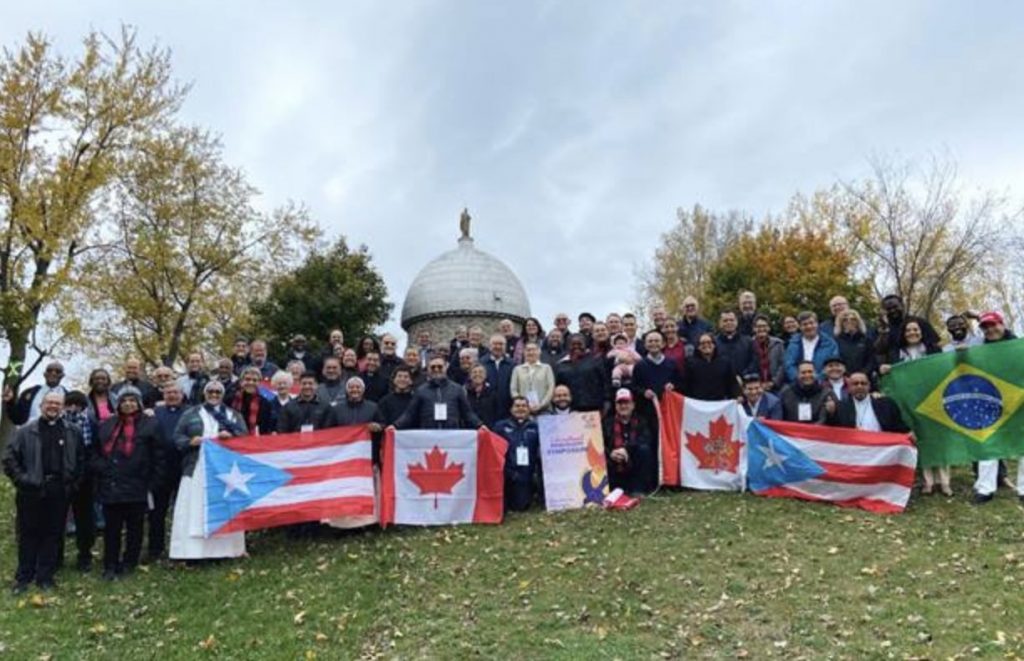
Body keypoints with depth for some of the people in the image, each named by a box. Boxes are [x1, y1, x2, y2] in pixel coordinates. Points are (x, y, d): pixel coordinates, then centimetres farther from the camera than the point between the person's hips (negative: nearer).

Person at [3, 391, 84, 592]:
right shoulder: (26, 431, 1)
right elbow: (9, 457, 0)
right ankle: (23, 576, 19)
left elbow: (81, 460, 10)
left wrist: (73, 483, 2)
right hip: (31, 492, -1)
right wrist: (21, 479, -7)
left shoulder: (73, 432, 6)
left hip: (59, 493, 1)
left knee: (53, 534, 7)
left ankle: (45, 576, 18)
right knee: (28, 534, 7)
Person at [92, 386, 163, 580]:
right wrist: (99, 468, -1)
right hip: (110, 487, 3)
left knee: (134, 528, 8)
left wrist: (152, 483, -7)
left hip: (137, 488, -3)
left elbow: (158, 457, -3)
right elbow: (95, 452, 17)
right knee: (111, 529, 7)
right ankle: (110, 566, 17)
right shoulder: (107, 425, 12)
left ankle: (129, 563, 22)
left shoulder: (150, 424, -1)